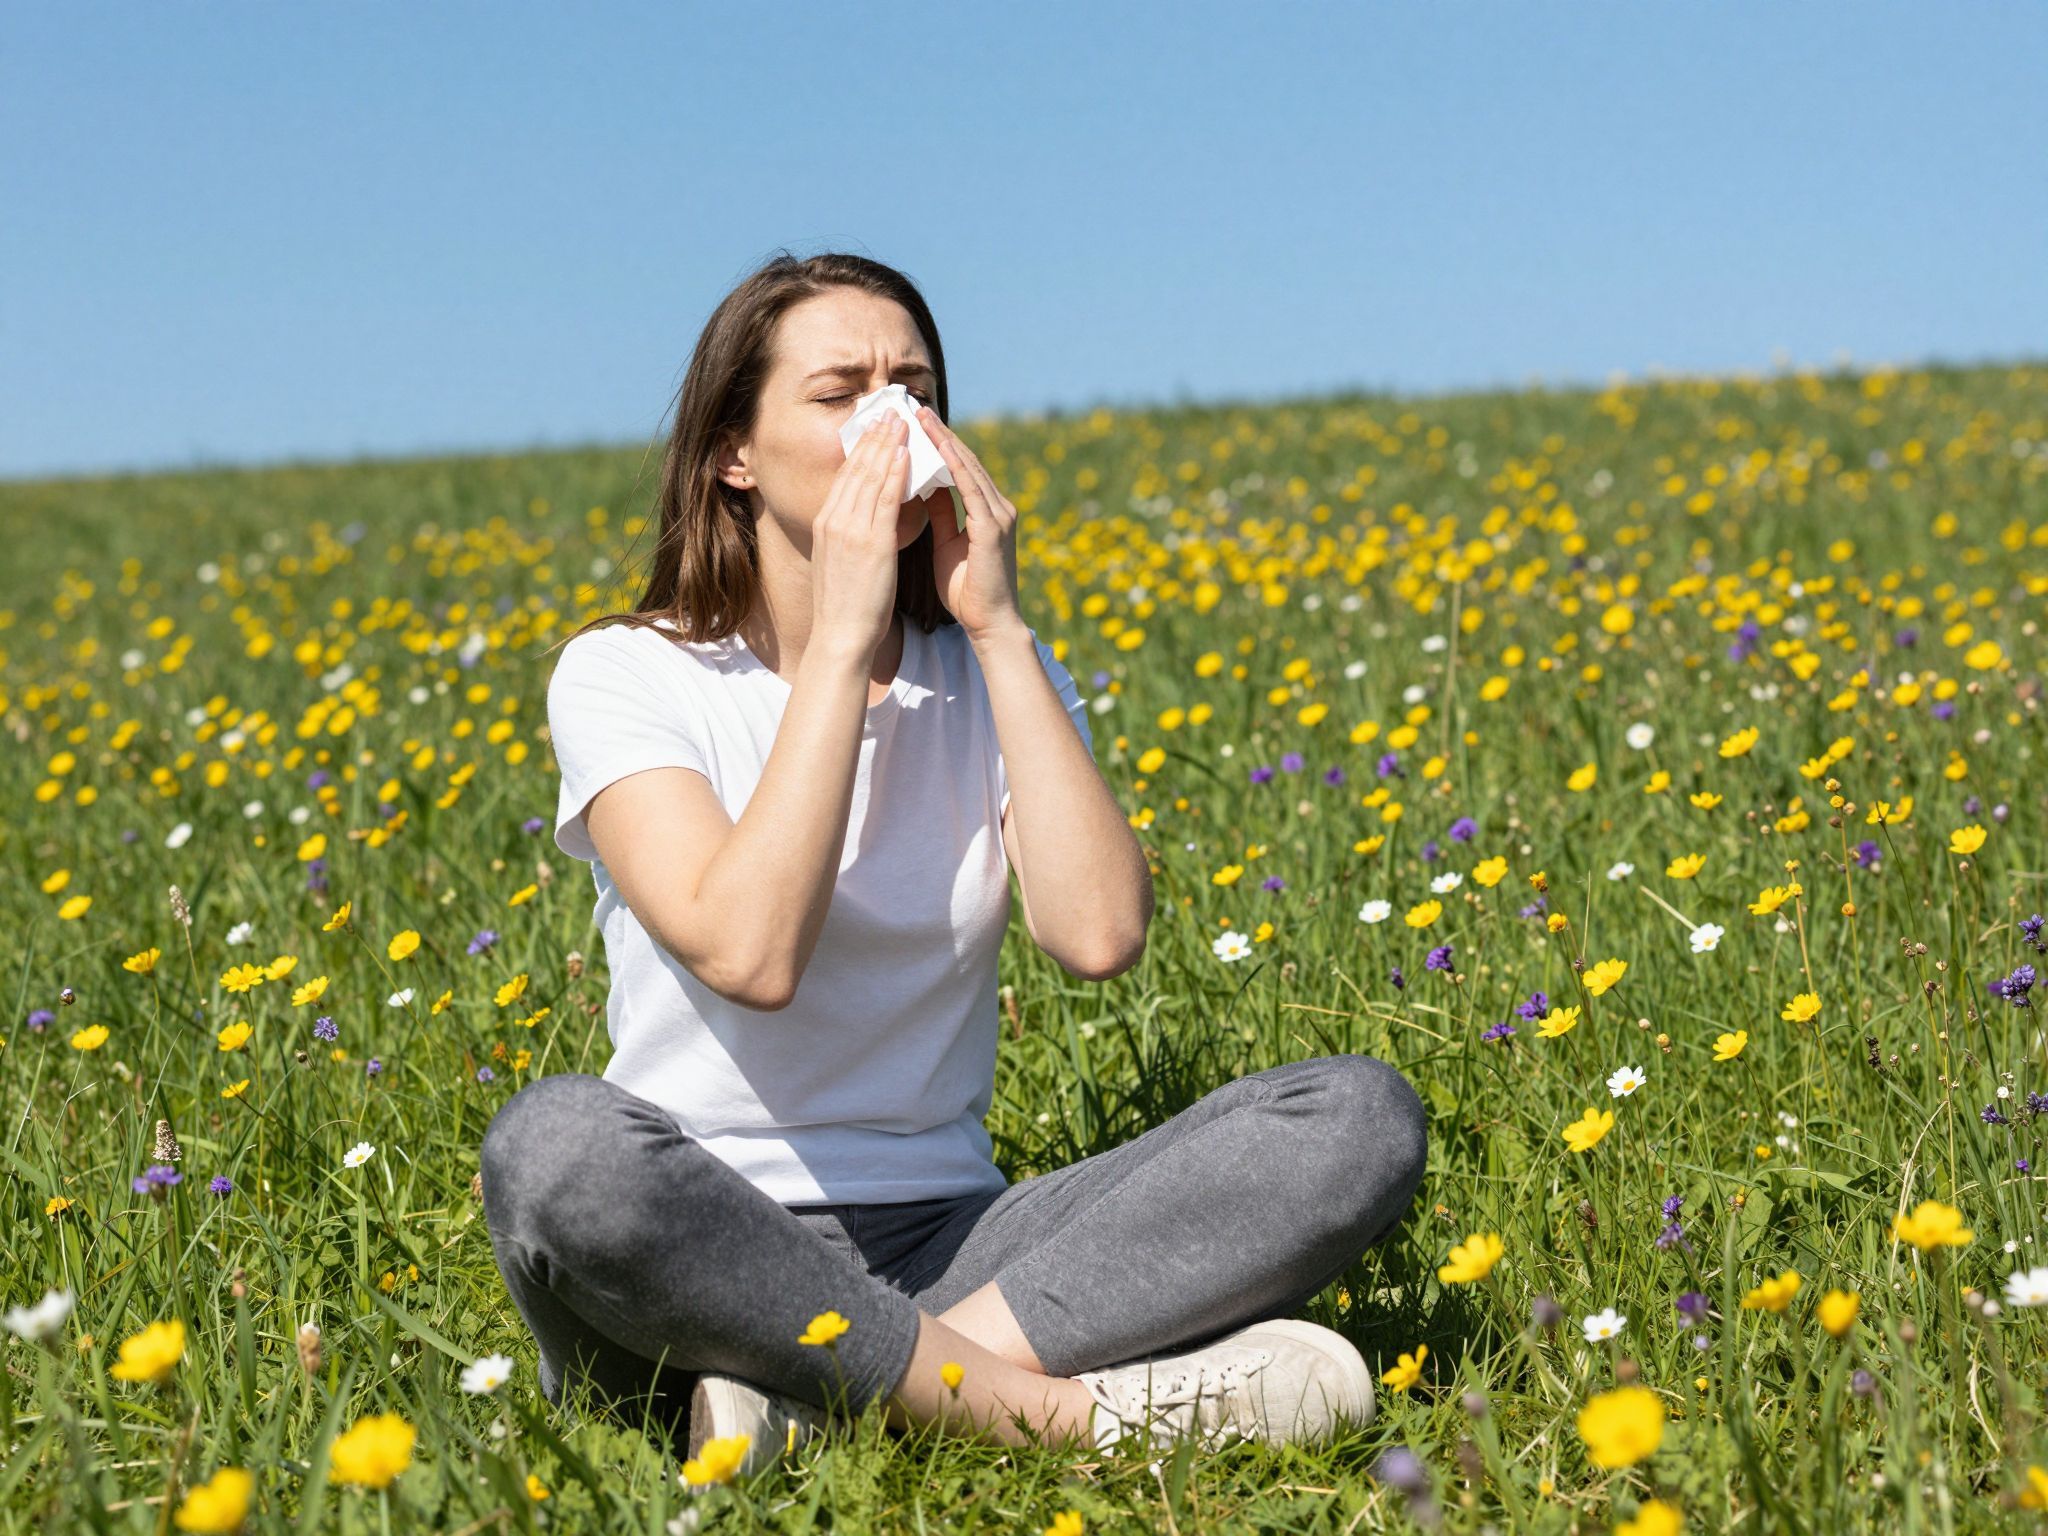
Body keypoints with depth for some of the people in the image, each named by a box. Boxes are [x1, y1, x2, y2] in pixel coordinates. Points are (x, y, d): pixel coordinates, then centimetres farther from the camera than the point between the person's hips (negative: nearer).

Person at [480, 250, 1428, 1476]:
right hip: (701, 1256, -4)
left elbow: (1101, 937, -10)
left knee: (1365, 1114, -17)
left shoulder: (997, 678, 9)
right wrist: (841, 638, -17)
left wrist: (1001, 630, -9)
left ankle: (822, 1392, -28)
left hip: (946, 1245, 4)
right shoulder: (626, 676, -2)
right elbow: (748, 953, -21)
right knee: (554, 1144, -39)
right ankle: (1063, 1406, -28)